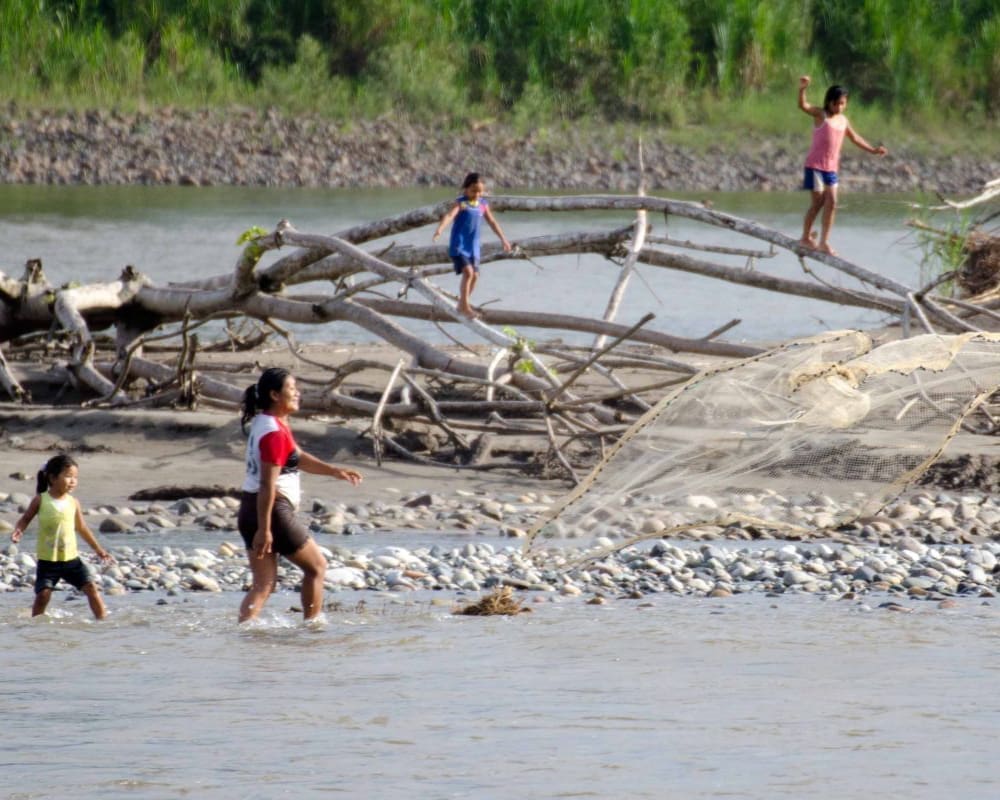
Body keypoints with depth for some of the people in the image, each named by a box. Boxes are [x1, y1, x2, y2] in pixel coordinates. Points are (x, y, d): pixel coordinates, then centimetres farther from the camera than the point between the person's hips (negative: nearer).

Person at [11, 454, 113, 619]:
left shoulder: (73, 502, 2)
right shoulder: (41, 500, -6)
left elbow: (81, 528, 14)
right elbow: (26, 518, 4)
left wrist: (98, 549, 19)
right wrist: (18, 531, -18)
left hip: (71, 558, 2)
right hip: (47, 560, -2)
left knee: (91, 587, -5)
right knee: (43, 594, -11)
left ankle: (103, 620, 4)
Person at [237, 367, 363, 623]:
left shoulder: (265, 423, 14)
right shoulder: (275, 433, -18)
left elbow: (298, 458, 25)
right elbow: (268, 484, -22)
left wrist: (335, 471, 20)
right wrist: (264, 529, -24)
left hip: (250, 512, 9)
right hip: (272, 511, -9)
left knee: (263, 585, 7)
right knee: (316, 567, 9)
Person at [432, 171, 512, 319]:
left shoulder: (483, 204, 7)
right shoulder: (461, 203, -12)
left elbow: (492, 222, 19)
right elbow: (449, 215, -28)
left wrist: (503, 239, 25)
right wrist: (439, 229, -46)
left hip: (473, 246, 7)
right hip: (459, 245, -7)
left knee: (474, 275, 7)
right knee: (468, 272, -19)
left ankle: (463, 304, 22)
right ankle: (464, 306, -13)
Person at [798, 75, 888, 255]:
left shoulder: (842, 120, 11)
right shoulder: (820, 115, -7)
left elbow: (854, 138, 26)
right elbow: (803, 105, -24)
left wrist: (872, 150, 27)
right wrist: (802, 90, -44)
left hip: (831, 167, 6)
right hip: (815, 165, -6)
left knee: (831, 203, 0)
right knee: (818, 202, -2)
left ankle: (824, 242, 5)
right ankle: (806, 237, 14)